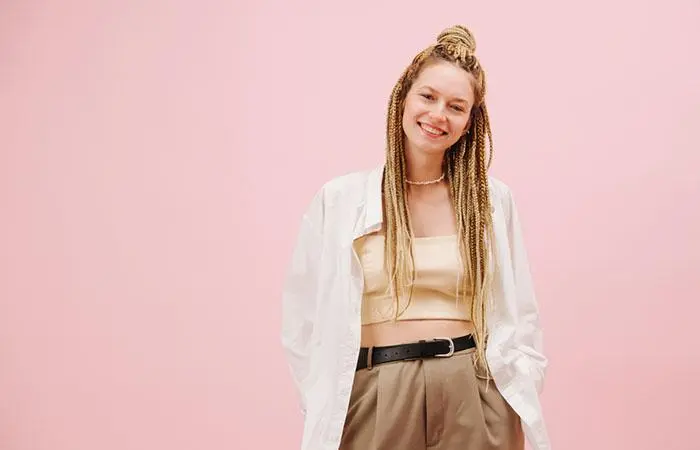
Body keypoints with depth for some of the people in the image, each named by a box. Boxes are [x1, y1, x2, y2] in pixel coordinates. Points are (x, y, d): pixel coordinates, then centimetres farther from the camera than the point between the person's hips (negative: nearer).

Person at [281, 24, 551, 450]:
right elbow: (304, 318, 3)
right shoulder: (339, 199, -2)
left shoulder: (494, 200, 3)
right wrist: (324, 407, -1)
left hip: (473, 398, 1)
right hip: (374, 399, -1)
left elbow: (519, 317, 7)